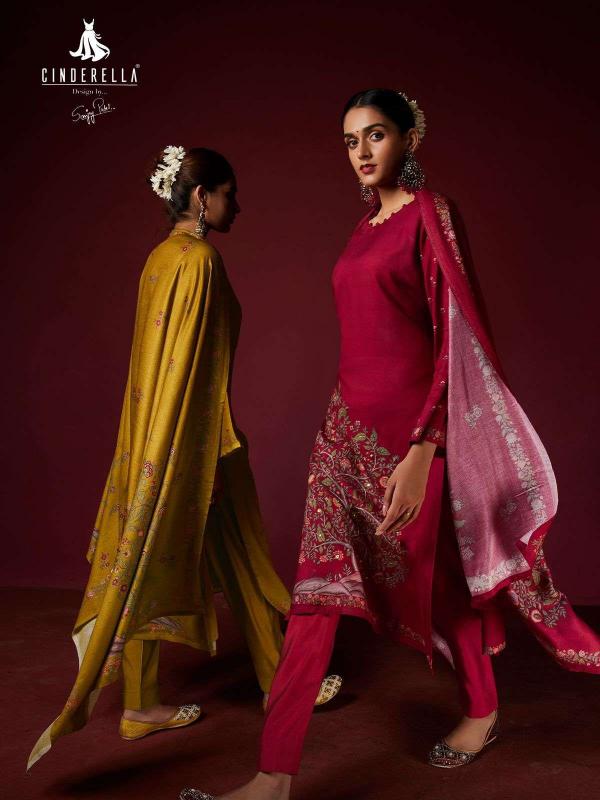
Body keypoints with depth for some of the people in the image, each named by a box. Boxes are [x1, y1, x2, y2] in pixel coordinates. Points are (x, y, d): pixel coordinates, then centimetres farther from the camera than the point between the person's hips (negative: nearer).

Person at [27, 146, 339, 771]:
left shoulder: (162, 257, 12)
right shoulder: (199, 259, -16)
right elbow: (199, 362, -20)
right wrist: (221, 445, -16)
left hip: (155, 430, 9)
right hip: (190, 433, -9)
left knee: (149, 563, 11)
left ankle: (140, 702, 23)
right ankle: (280, 679, 25)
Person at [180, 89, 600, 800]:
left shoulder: (431, 214, -8)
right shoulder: (366, 226, 15)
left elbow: (457, 339, -15)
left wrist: (421, 450, -23)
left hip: (410, 423, -7)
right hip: (348, 421, 7)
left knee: (436, 575, 11)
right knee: (320, 584, 3)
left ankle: (481, 711, 40)